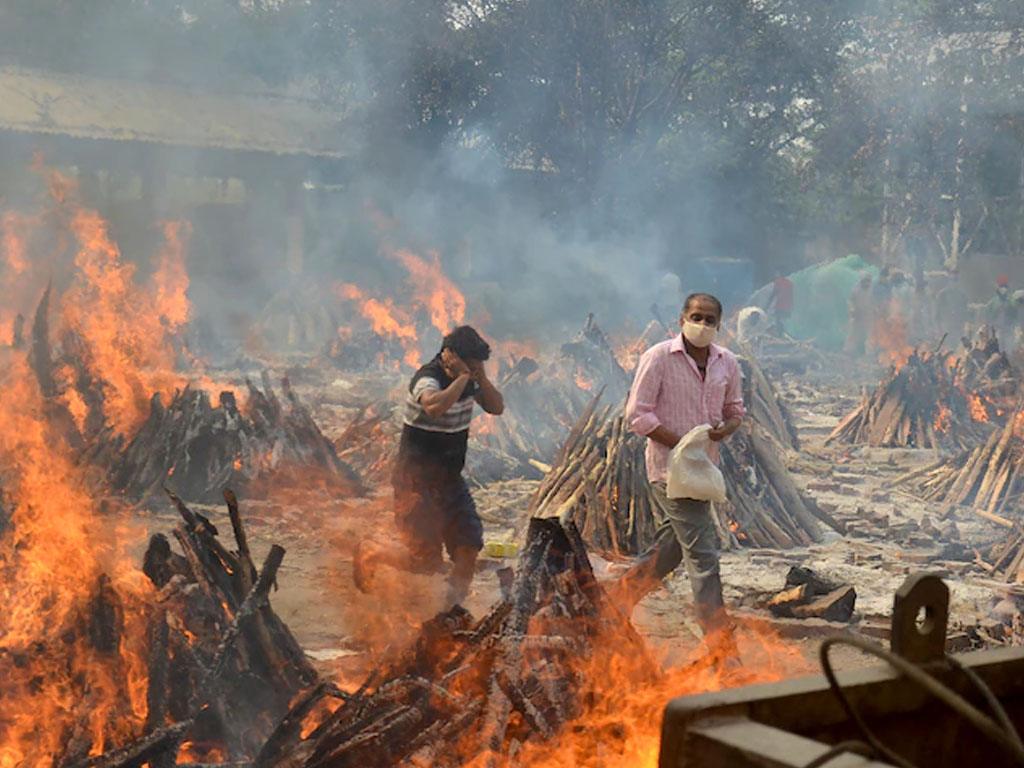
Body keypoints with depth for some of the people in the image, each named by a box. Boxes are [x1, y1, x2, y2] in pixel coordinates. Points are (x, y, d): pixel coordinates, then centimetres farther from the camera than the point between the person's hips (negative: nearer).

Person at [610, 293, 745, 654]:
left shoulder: (727, 362, 8)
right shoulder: (659, 357, -8)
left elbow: (736, 411, 19)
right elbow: (637, 414, -10)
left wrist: (724, 428, -6)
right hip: (669, 466, -7)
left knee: (670, 547, 16)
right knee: (702, 555, -11)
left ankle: (617, 600, 35)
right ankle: (720, 643, -9)